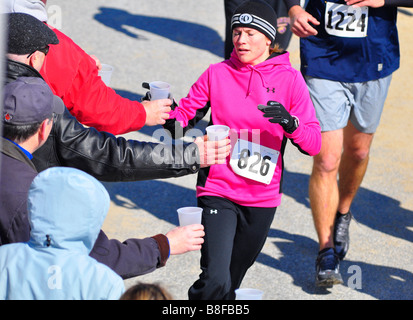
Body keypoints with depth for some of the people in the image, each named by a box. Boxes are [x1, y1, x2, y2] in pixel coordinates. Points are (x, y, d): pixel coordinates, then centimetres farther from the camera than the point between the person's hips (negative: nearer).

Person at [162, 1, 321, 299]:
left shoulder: (290, 79, -2)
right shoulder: (217, 74, 0)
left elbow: (314, 144, -7)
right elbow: (183, 120, 3)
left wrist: (290, 122, -26)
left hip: (262, 198, 2)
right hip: (218, 192, -2)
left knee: (230, 282, 16)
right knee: (215, 282, -19)